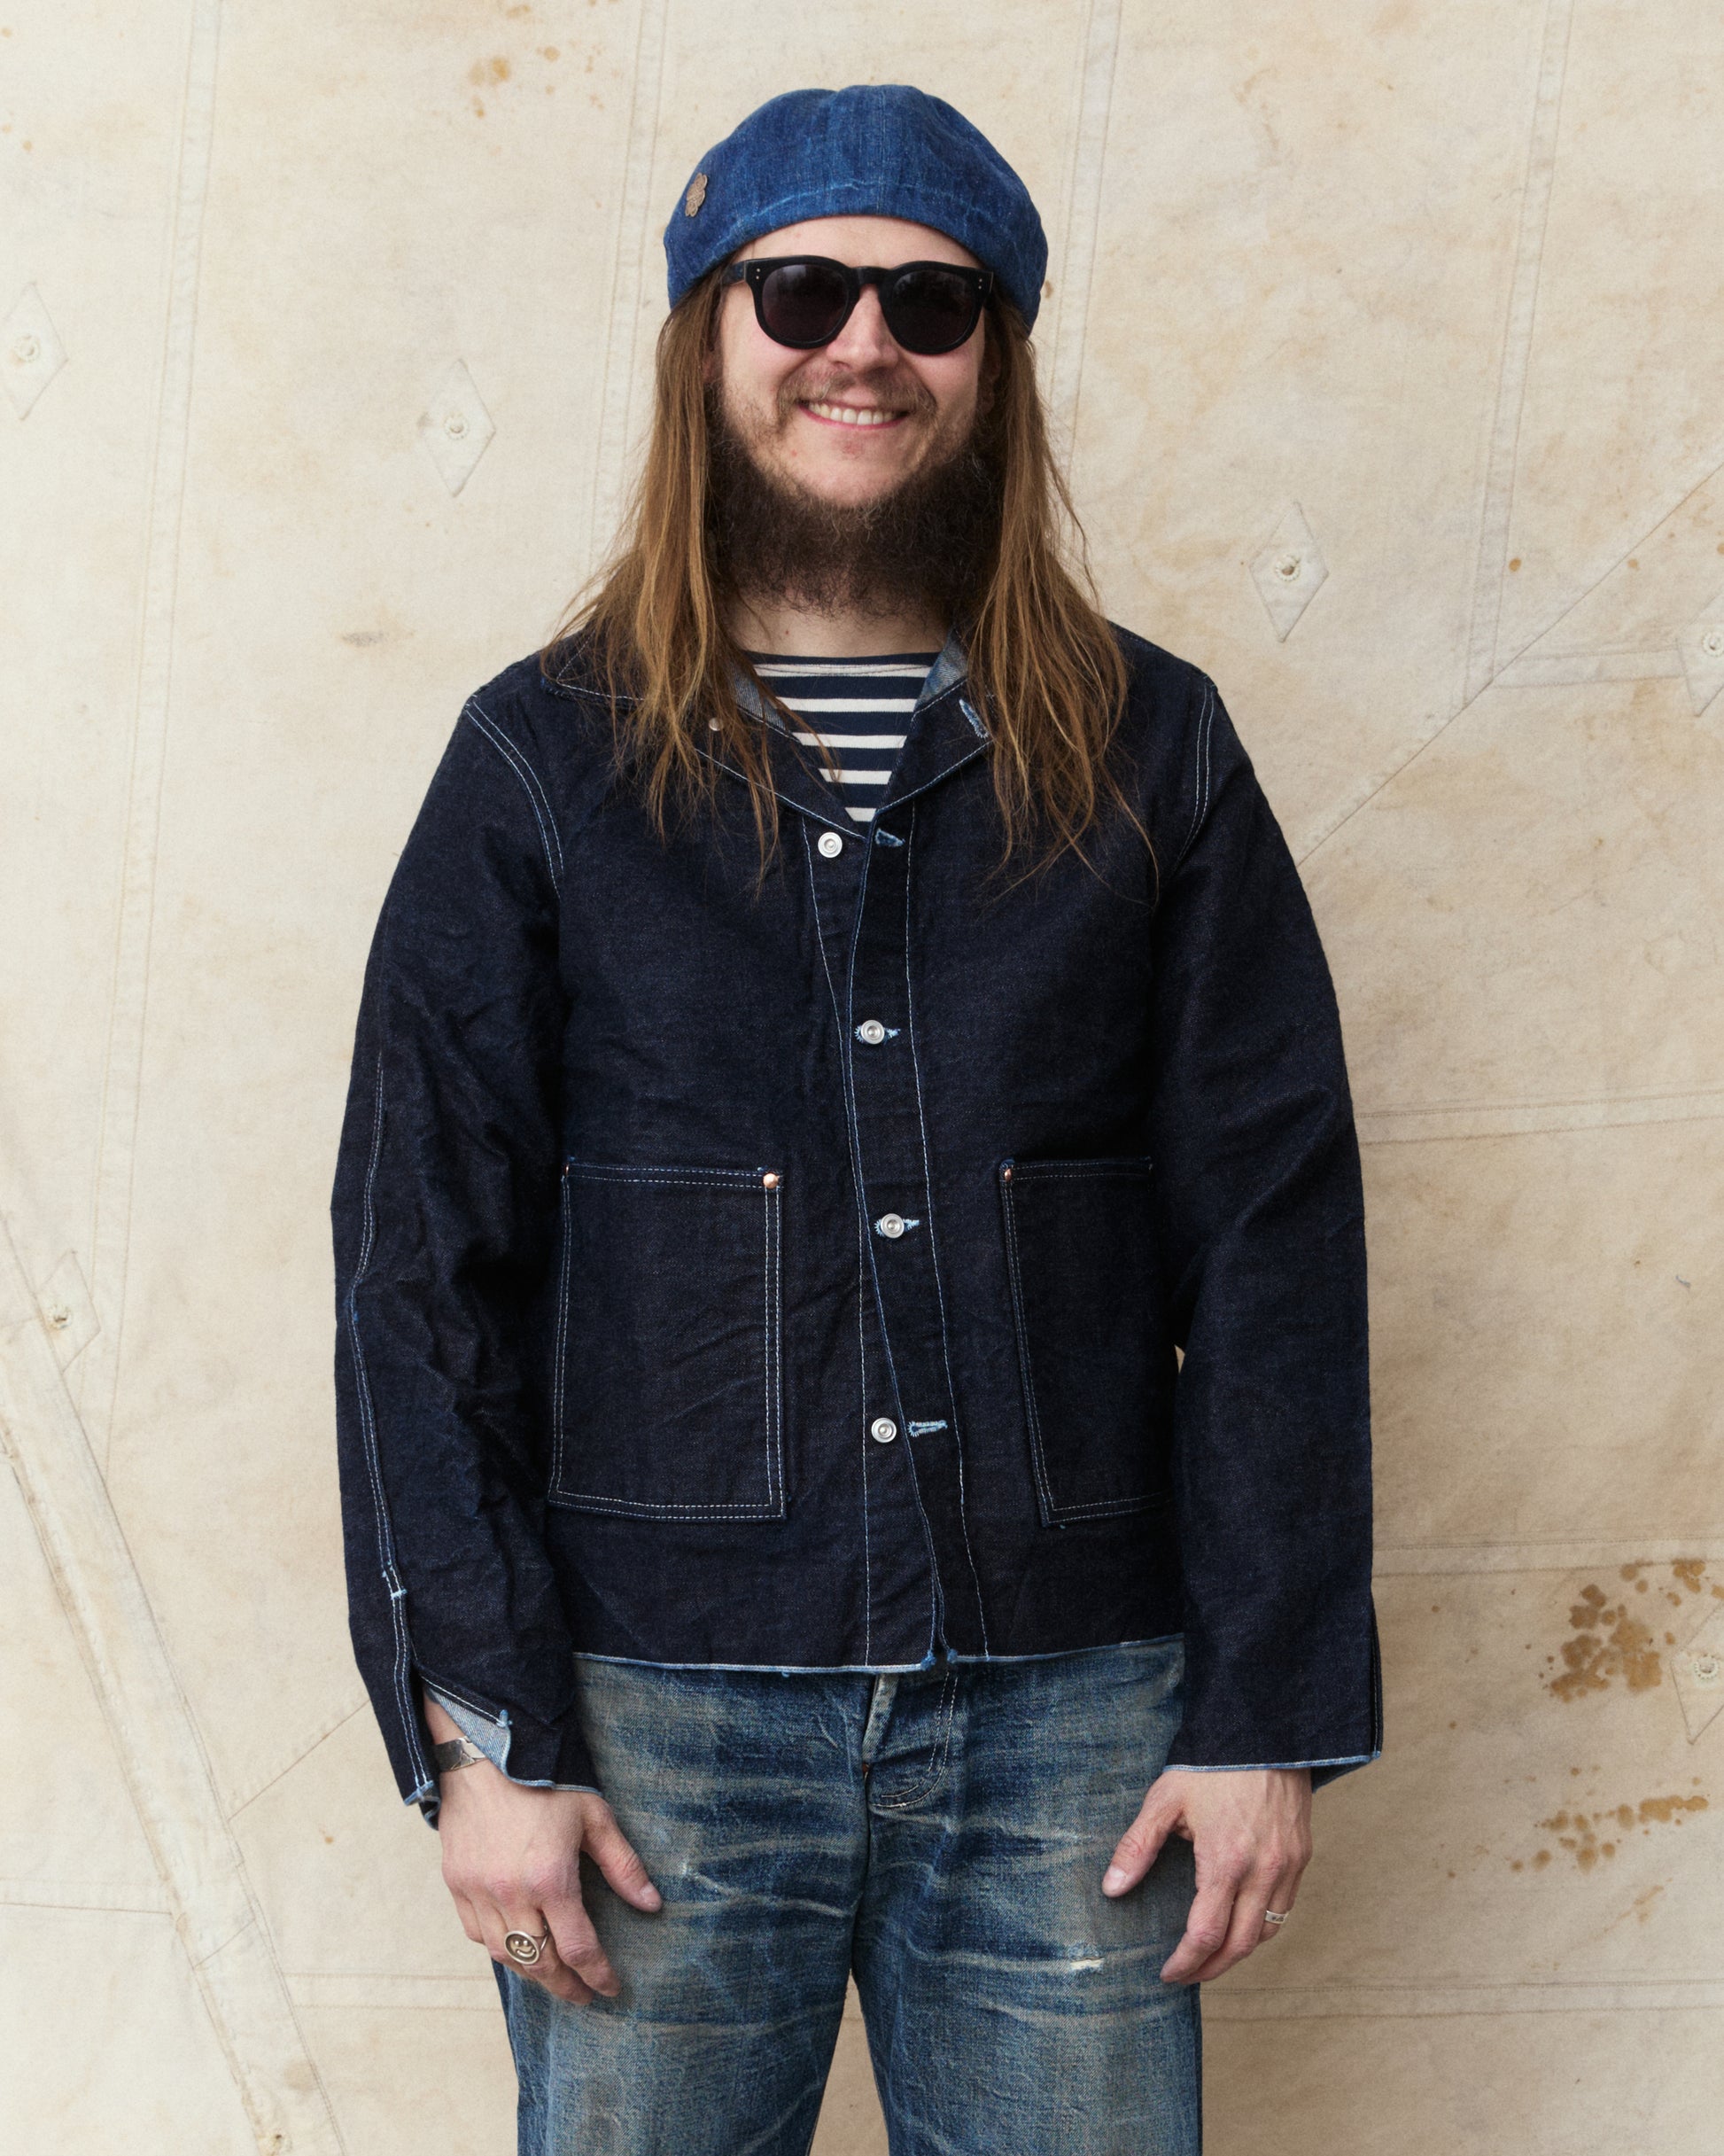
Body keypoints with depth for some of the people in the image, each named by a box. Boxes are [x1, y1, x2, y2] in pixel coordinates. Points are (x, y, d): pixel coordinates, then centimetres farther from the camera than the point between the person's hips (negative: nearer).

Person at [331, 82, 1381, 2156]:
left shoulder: (1152, 749, 5)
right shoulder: (547, 758, 3)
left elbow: (1273, 1241, 4)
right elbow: (419, 1262, 1)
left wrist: (1272, 1712, -2)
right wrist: (480, 1731, -5)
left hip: (1071, 1712, 1)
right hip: (663, 1708, 0)